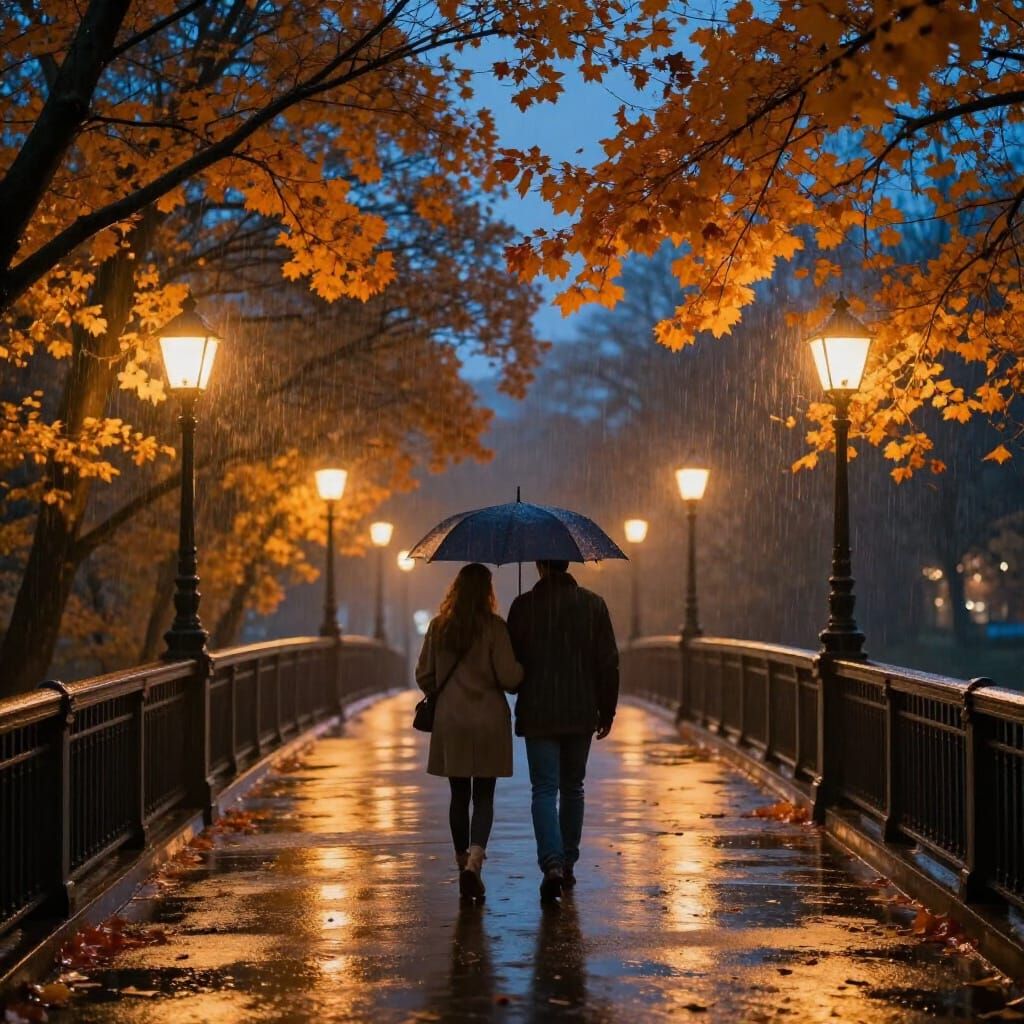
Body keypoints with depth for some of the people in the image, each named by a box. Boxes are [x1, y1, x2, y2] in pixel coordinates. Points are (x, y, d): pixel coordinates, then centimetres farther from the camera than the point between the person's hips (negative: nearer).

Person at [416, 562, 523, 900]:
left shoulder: (439, 628, 0)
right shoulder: (494, 627, -10)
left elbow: (424, 677, 5)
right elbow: (509, 678, -13)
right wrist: (521, 677, 10)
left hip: (450, 722, 3)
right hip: (488, 722, -2)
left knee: (459, 796, 13)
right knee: (484, 797, 3)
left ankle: (463, 862, 20)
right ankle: (474, 860, -16)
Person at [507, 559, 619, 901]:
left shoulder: (524, 605, -7)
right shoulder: (593, 604, 0)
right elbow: (608, 662, 1)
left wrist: (522, 692, 18)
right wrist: (607, 709, 9)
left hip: (538, 715, -2)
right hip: (581, 714, 2)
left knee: (545, 790, -2)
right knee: (572, 788, 16)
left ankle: (552, 864, -20)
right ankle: (567, 864, 22)